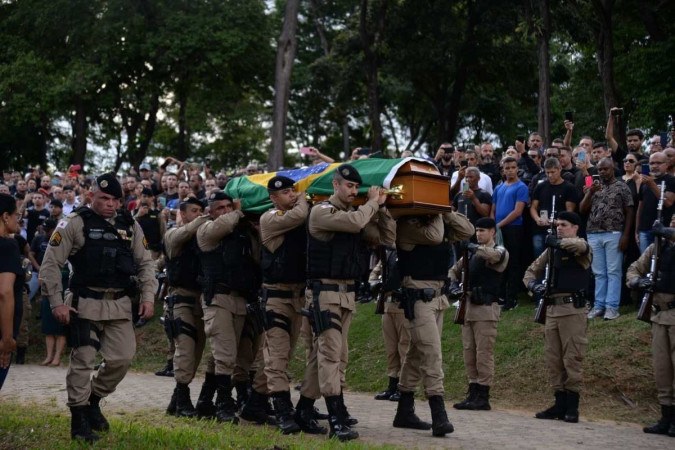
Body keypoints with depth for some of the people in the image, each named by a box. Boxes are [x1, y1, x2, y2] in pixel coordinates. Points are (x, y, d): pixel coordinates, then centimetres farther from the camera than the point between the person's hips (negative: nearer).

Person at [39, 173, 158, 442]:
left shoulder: (130, 226, 9)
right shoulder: (75, 224, -5)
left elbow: (145, 263, 15)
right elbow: (51, 263, -7)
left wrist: (148, 296, 3)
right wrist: (57, 302, -12)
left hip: (119, 305, 4)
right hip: (85, 304, -4)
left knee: (122, 358, 2)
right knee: (82, 361, -3)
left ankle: (93, 400, 26)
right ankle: (79, 421, 6)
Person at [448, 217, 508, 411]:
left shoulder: (500, 252, -2)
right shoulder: (472, 253, 17)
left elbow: (491, 255, -27)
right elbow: (455, 270, 26)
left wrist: (469, 246, -32)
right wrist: (453, 285, 7)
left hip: (486, 308, -7)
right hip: (468, 306, 7)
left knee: (484, 353, -7)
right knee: (469, 352, 7)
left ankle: (483, 397, -4)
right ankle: (473, 393, 13)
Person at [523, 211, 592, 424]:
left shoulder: (581, 247, -2)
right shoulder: (551, 250, 17)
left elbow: (579, 246, -28)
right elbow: (532, 270, 22)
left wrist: (556, 242, -12)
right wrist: (532, 284, 0)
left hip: (572, 309, -7)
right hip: (552, 308, 7)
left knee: (572, 359, -5)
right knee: (552, 358, 7)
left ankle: (572, 407, -1)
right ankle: (560, 403, 14)